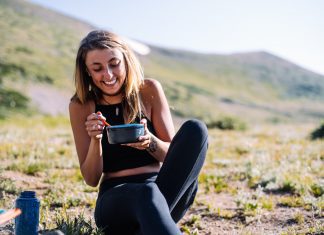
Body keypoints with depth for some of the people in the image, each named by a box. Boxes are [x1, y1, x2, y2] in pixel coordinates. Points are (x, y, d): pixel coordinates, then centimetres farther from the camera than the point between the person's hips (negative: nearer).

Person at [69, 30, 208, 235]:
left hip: (165, 187, 2)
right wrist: (95, 140, -19)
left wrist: (150, 142, -20)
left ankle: (154, 218, -34)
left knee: (195, 129, -25)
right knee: (147, 193, -39)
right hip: (116, 199, -2)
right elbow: (91, 179, 1)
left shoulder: (149, 91, 1)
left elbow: (174, 155, 2)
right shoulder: (81, 106, 0)